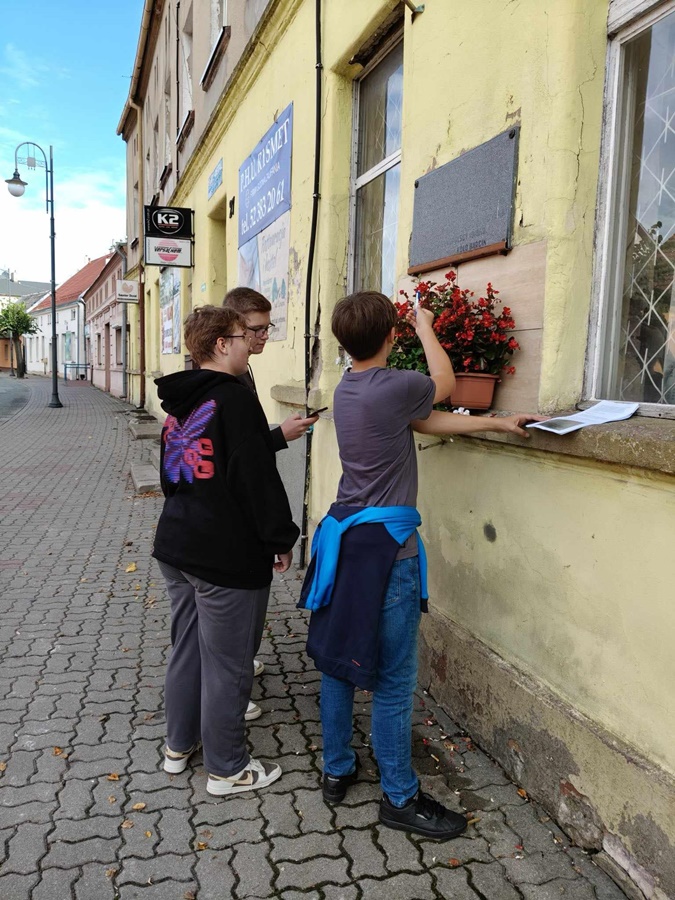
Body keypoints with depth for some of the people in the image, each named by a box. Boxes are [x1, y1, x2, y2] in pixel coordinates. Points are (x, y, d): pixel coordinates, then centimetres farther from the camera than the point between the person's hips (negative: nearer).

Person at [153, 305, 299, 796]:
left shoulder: (179, 401, 10)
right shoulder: (235, 398, -18)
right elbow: (258, 478, -21)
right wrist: (281, 539, -11)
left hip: (177, 545, 9)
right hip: (228, 556, -9)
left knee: (186, 647, 22)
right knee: (227, 663, 5)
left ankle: (179, 745, 38)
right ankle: (227, 769, 21)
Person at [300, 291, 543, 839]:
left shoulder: (348, 388, 8)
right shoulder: (393, 387, -19)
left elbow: (428, 420, 8)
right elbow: (444, 383, 4)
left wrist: (498, 423, 10)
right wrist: (426, 328, 19)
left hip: (344, 534, 9)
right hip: (385, 545, -9)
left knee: (338, 658, 17)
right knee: (394, 678, 5)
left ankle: (337, 771, 34)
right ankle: (400, 798, 21)